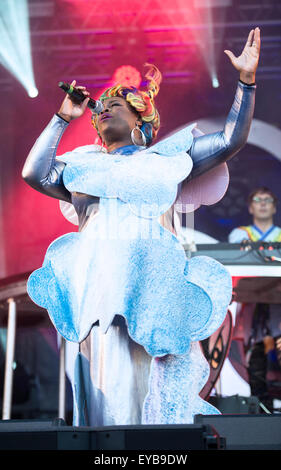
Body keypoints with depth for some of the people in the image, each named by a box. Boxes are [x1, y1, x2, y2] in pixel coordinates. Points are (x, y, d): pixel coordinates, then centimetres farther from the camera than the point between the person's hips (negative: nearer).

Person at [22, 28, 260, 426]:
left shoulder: (167, 156, 20)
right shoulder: (85, 166, 25)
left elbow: (231, 140, 16)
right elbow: (34, 173, 10)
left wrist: (247, 79, 10)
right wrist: (63, 118, 18)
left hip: (155, 278, -1)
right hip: (99, 278, 2)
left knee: (154, 376, -8)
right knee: (110, 374, -6)